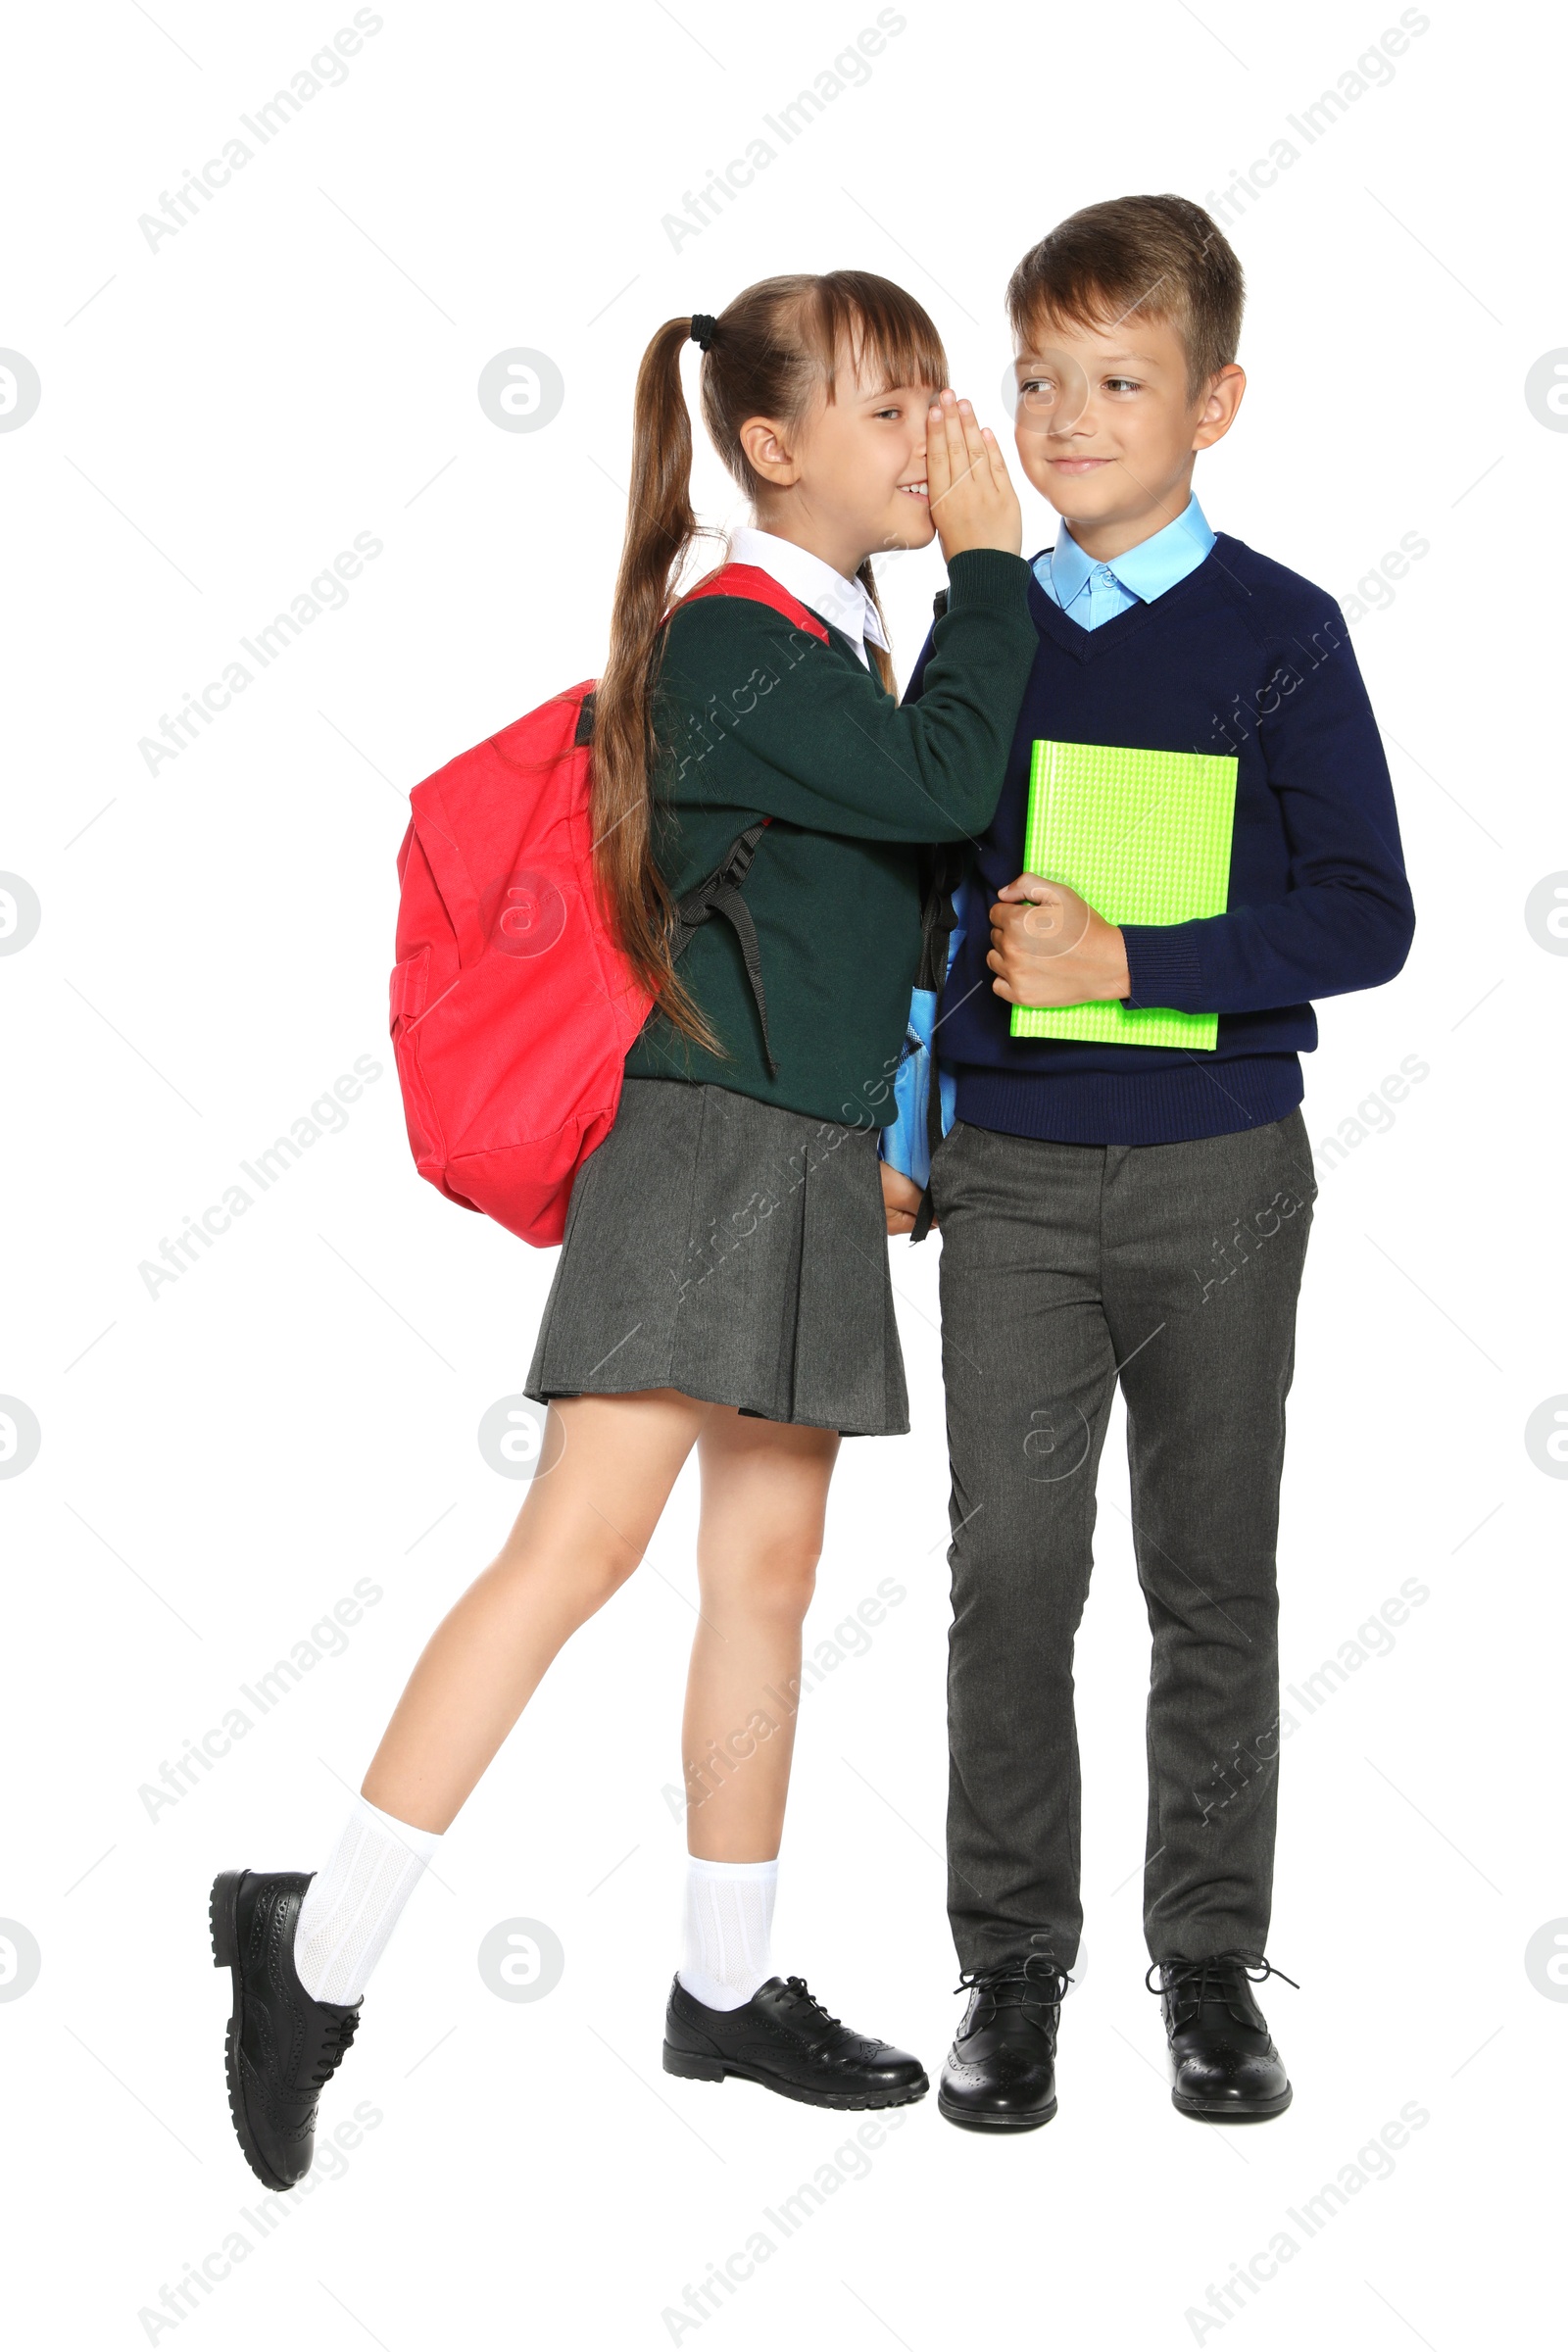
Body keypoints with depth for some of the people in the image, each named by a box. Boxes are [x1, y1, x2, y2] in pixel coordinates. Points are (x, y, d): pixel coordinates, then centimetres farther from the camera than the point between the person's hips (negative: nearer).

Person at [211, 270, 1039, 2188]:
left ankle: (728, 1989, 20)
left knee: (765, 1566, 11)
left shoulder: (833, 651, 17)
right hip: (706, 1142, -9)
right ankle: (320, 1945, -6)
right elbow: (946, 788, -21)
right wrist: (990, 560, -10)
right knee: (582, 1538, -14)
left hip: (812, 1162, 9)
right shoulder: (735, 643, -11)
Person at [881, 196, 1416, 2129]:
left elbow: (1365, 917, -9)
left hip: (1218, 1176, -2)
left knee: (1214, 1584, 8)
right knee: (1009, 1576, 3)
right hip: (1012, 1179, 2)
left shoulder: (1280, 634, -3)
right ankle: (1011, 1969, 17)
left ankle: (1211, 1966, 22)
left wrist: (1132, 961, -18)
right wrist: (892, 1132, 11)